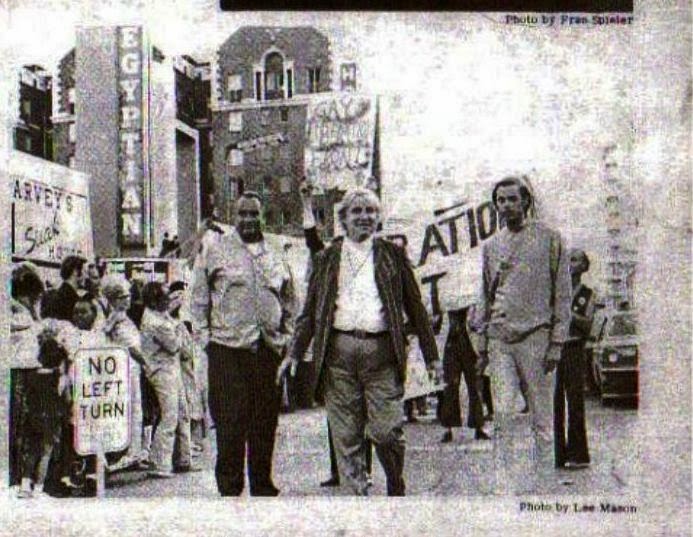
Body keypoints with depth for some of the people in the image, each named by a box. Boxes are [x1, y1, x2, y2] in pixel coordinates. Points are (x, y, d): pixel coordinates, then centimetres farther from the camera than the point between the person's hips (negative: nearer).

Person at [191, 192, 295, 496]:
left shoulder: (276, 252, 14)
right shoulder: (216, 249, 4)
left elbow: (288, 299, 20)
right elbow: (199, 299, 5)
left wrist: (287, 337, 11)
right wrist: (205, 336, -2)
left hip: (269, 348, 4)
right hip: (228, 349, -3)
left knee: (265, 423, 7)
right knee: (230, 422, -5)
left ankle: (262, 486, 18)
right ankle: (229, 488, 3)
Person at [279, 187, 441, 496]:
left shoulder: (392, 255, 12)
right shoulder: (327, 259, 15)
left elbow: (415, 308, 12)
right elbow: (310, 311, 15)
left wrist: (431, 356, 8)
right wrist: (294, 354, 6)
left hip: (381, 351, -1)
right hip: (338, 351, 2)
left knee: (386, 430, -5)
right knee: (345, 434, 1)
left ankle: (396, 490, 19)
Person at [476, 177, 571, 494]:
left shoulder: (549, 239, 2)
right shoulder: (491, 246, 15)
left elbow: (562, 294, 0)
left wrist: (556, 342, -8)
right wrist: (482, 346, 15)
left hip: (535, 337, -3)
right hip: (499, 340, 3)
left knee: (541, 420, 2)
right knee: (503, 415, -4)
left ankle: (538, 486, 11)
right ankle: (504, 489, -2)